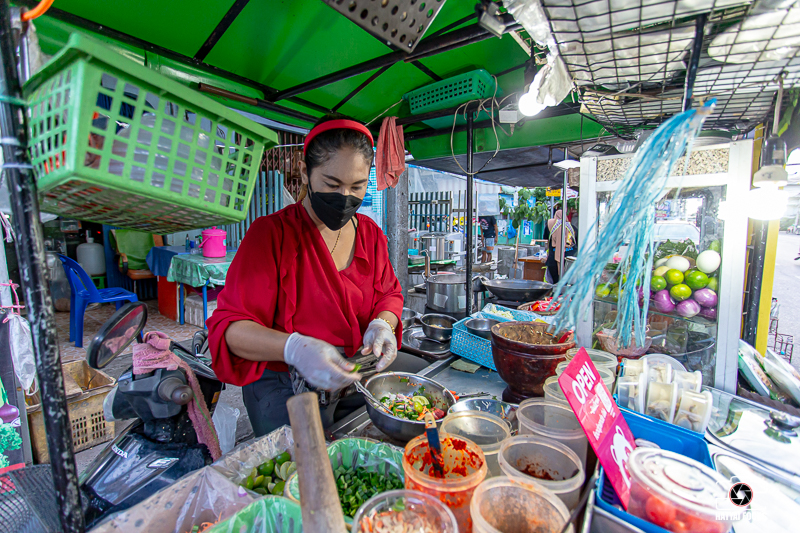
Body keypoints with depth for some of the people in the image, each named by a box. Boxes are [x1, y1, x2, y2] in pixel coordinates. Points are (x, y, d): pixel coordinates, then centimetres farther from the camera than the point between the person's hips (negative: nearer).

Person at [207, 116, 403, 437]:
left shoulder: (370, 233, 2)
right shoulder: (270, 233, -14)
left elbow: (389, 294, 8)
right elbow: (231, 326, -17)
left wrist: (382, 324, -16)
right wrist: (293, 347, -36)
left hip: (356, 382, 5)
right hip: (283, 392, -4)